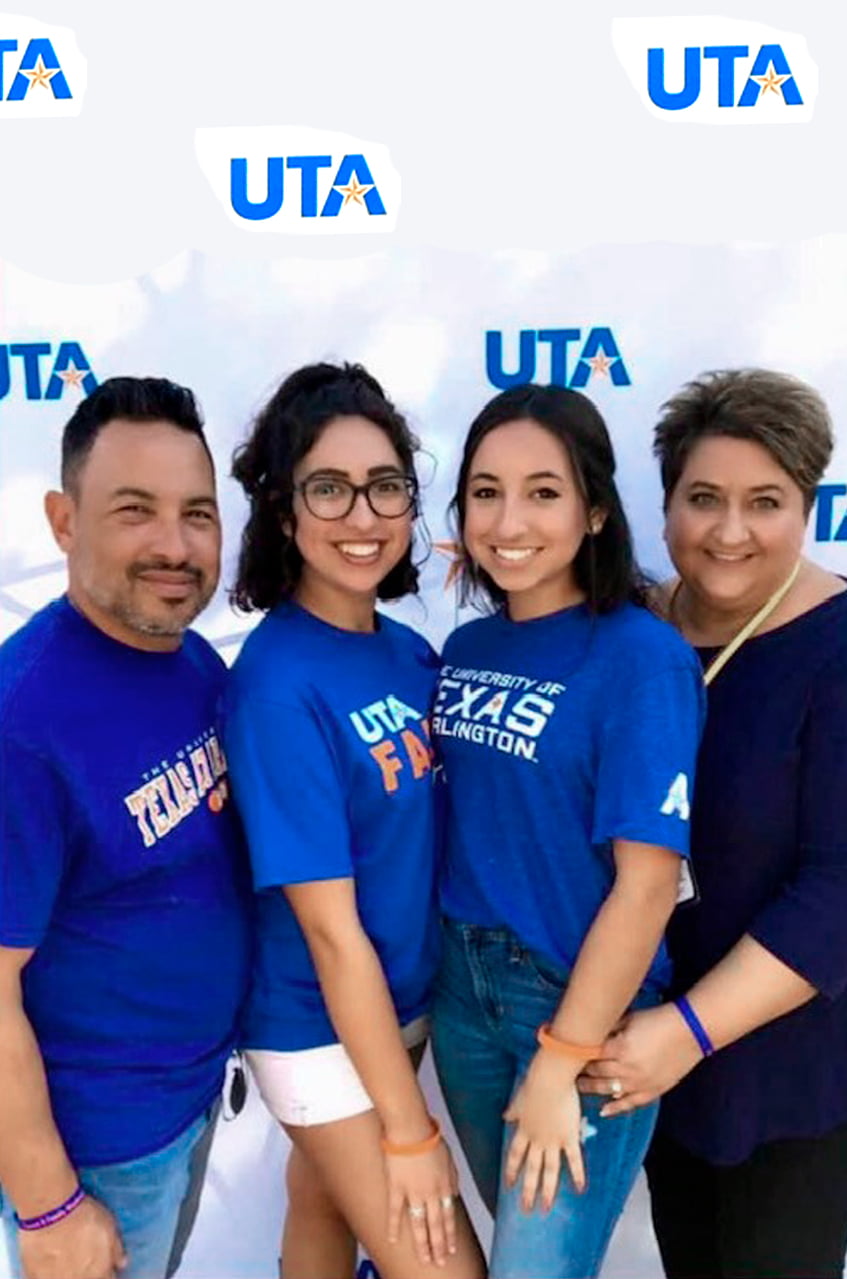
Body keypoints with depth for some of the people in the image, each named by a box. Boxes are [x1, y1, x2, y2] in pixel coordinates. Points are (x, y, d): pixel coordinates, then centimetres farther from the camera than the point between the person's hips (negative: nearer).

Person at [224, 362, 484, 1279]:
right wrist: (410, 1130, -15)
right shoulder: (279, 685, -25)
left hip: (403, 1006, 6)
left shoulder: (409, 650, -3)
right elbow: (331, 931, -22)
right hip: (323, 1033, -6)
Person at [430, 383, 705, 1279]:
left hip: (585, 1004, -5)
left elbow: (647, 881, -19)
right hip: (464, 983, 6)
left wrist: (560, 1061, -16)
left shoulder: (644, 658, -18)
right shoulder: (464, 650, 1)